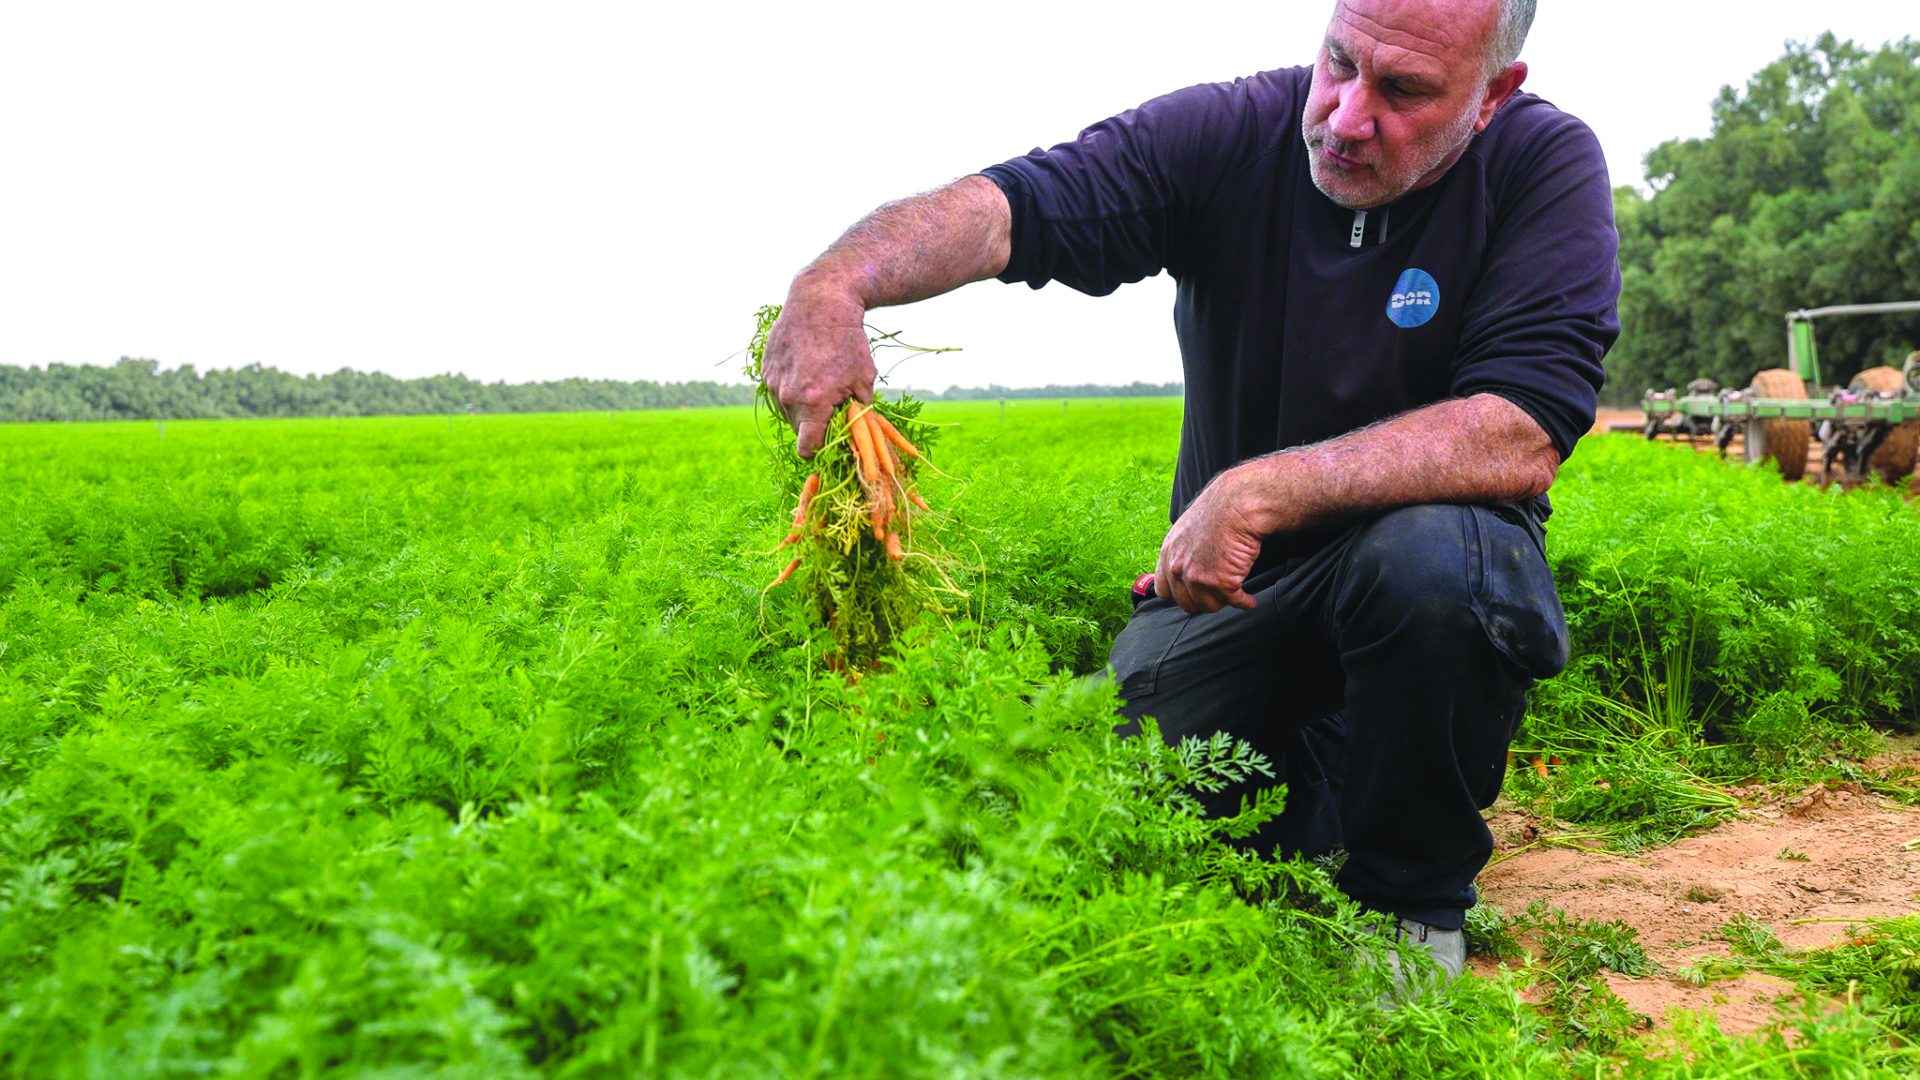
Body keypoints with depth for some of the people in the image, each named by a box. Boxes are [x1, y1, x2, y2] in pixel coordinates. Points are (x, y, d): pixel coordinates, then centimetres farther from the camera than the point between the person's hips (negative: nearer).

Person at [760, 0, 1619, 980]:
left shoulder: (1546, 166, -13)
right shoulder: (1229, 133, -9)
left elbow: (1523, 437, -26)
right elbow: (1012, 207, -23)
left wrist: (1265, 490, -33)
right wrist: (837, 282, -43)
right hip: (1233, 586, 2)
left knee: (1429, 558, -36)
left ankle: (1410, 901, -8)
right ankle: (1304, 775, 18)